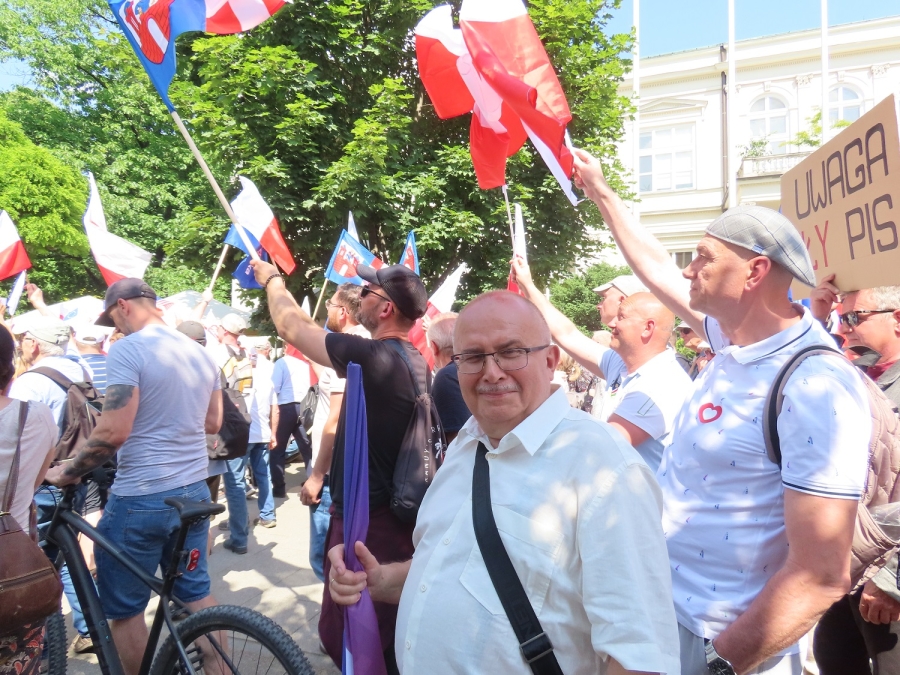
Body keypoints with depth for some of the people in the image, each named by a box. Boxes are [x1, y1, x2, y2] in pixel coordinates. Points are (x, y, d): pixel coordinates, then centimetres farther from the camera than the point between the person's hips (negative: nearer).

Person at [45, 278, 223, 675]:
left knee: (124, 609, 11)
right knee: (196, 593, 18)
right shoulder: (200, 352, 8)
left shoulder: (128, 349, -14)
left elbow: (113, 432, -21)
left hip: (141, 498, -7)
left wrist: (67, 472, -6)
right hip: (194, 491, 7)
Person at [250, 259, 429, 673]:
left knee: (342, 635, 8)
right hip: (398, 514, 9)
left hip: (366, 521, -9)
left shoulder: (371, 357, -22)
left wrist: (271, 279, 7)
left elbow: (290, 326, -9)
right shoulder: (415, 361, 3)